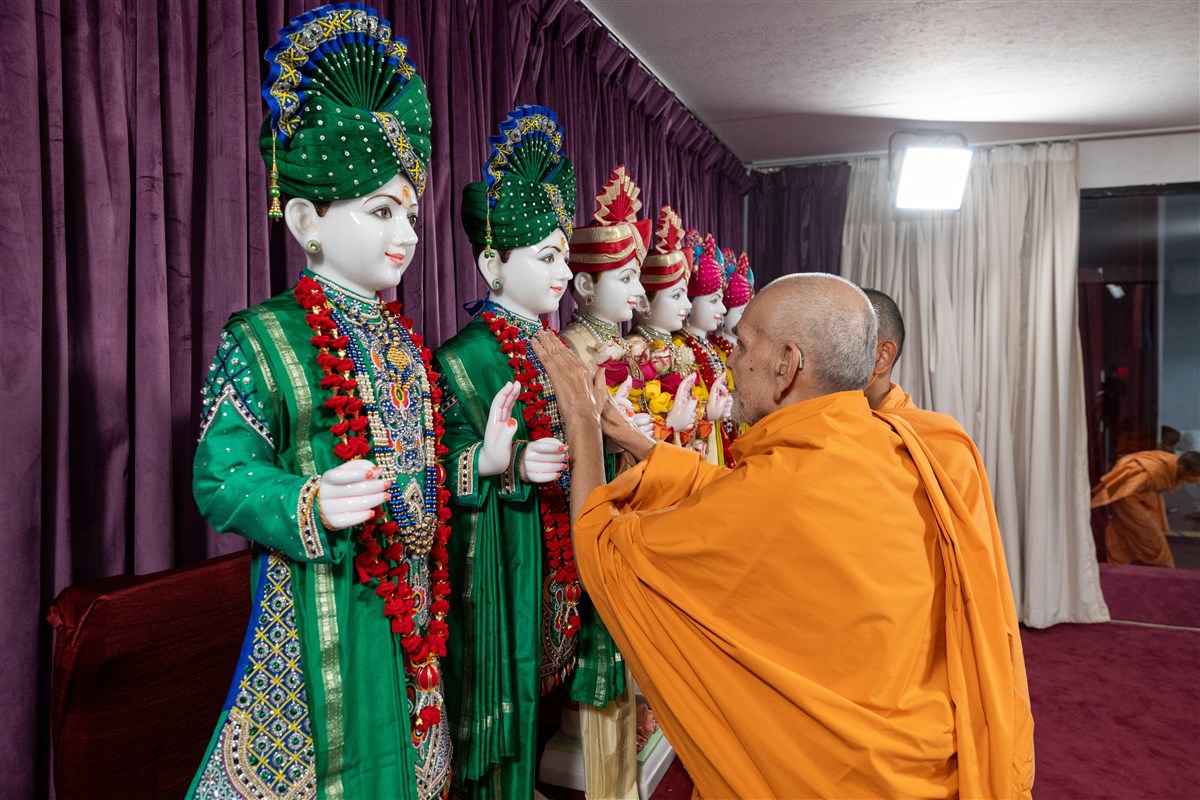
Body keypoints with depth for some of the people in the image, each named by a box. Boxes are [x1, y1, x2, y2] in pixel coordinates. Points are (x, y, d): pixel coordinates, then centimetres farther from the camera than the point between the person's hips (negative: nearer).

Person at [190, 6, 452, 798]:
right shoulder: (261, 341, -12)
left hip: (410, 602, 7)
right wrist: (313, 507, -31)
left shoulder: (406, 338, 8)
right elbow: (222, 482, -16)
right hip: (319, 608, -6)